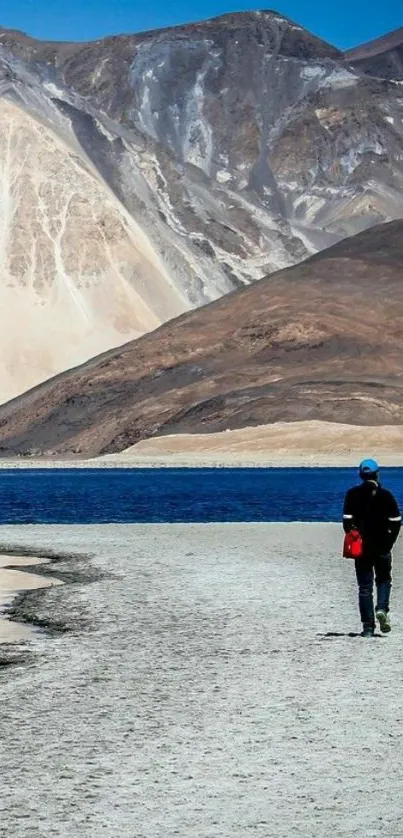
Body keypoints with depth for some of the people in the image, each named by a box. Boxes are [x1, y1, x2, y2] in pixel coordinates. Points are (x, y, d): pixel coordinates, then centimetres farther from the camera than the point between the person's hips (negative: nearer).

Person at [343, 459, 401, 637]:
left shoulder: (353, 494, -3)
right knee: (384, 579, 18)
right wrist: (389, 542, 8)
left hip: (361, 547, 0)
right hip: (382, 547, 0)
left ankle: (368, 627, 1)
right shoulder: (386, 495, -4)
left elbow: (347, 521, -6)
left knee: (365, 586, 5)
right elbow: (396, 522, -4)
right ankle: (381, 608, -10)